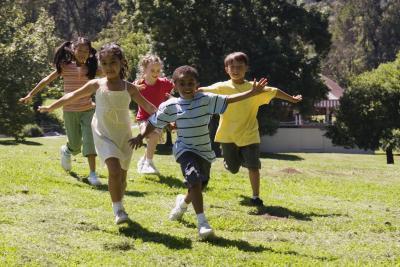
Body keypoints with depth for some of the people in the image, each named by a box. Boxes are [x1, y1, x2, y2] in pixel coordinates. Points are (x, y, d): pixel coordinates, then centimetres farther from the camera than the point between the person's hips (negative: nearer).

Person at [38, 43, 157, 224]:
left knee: (122, 176, 7)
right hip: (104, 135, -2)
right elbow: (73, 96, 9)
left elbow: (147, 106, 1)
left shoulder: (129, 88, -1)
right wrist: (51, 107, 15)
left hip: (124, 136, 2)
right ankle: (118, 209, -10)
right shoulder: (97, 85, -1)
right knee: (114, 170, -21)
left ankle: (118, 206, 31)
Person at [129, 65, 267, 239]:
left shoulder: (206, 100, -5)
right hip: (185, 150, -3)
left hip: (205, 151, 3)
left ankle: (183, 202, 51)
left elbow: (229, 100, -6)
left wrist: (252, 93, -13)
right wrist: (141, 137, 1)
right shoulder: (170, 106, -6)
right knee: (195, 182, -25)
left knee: (199, 186, 14)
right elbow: (154, 122, 6)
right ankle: (202, 222, -24)